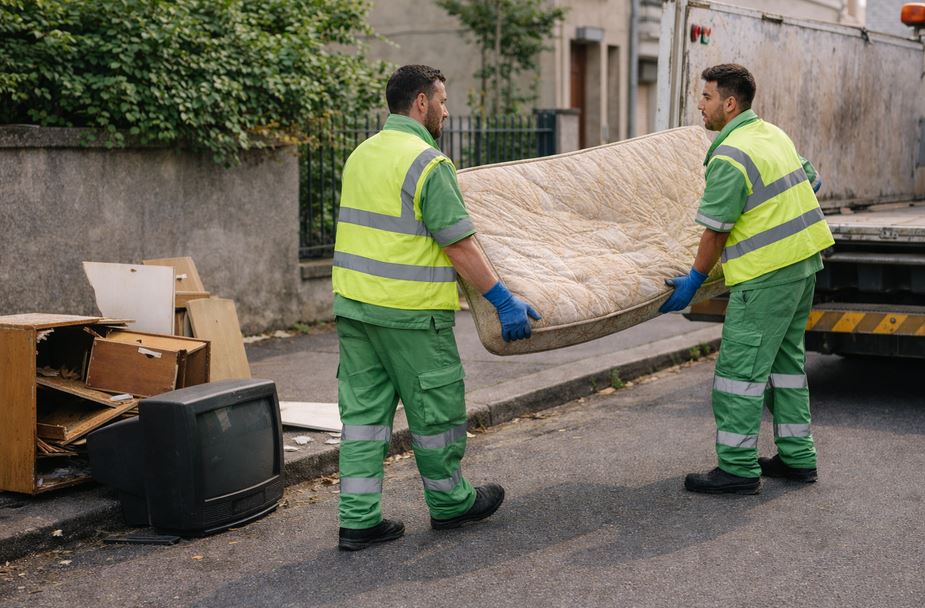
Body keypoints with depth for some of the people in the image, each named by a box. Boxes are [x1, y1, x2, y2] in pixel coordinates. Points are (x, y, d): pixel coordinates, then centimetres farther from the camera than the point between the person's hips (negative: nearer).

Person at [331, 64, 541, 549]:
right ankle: (450, 502, 25)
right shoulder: (428, 162, -14)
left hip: (352, 303, 8)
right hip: (410, 311, -8)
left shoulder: (362, 154, 13)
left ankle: (357, 519, 9)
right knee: (436, 409, 9)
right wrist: (503, 301, -12)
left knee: (363, 409, 9)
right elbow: (459, 246, -17)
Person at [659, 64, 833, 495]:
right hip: (805, 258, 10)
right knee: (785, 358, 17)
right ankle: (797, 456, 23)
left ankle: (738, 468, -3)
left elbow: (715, 230, -14)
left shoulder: (729, 157, -16)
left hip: (767, 273, -10)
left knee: (740, 366, -5)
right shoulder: (774, 134, 12)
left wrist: (694, 280, -5)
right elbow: (812, 182, 23)